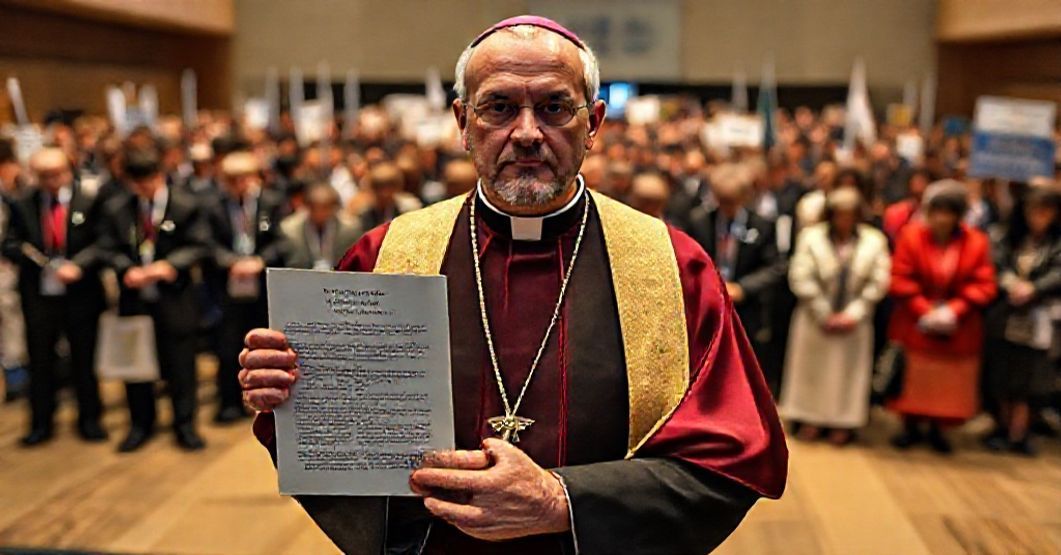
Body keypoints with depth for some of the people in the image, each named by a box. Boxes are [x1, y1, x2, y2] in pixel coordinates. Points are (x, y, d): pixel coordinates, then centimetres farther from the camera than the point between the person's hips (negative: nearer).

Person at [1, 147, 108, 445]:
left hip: (80, 293, -2)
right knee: (40, 360, 9)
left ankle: (89, 420, 25)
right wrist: (25, 252, -20)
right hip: (39, 295, 2)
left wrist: (78, 265, -24)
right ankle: (41, 423, 23)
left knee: (84, 359, 10)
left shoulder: (89, 201, -6)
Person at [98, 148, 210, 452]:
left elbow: (199, 245, -6)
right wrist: (127, 270, -16)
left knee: (180, 363, 4)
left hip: (173, 298, -3)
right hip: (133, 297, 3)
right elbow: (109, 248, 3)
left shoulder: (186, 206, -5)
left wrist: (171, 264, -22)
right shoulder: (115, 208, 4)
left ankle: (184, 425, 16)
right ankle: (140, 425, 26)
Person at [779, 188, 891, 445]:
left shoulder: (875, 241, 1)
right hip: (816, 321, -1)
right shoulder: (811, 237, -4)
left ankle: (843, 422, 14)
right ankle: (811, 418, 16)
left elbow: (878, 282, -4)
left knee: (848, 371, 5)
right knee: (812, 367, 5)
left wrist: (853, 314, -11)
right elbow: (800, 278, -9)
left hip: (853, 324, 1)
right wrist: (824, 314, -11)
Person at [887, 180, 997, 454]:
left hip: (958, 329, 1)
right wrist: (924, 311, -15)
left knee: (949, 381, 7)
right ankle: (911, 427, 24)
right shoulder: (911, 235, -7)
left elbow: (984, 286, -6)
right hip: (915, 325, 0)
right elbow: (900, 280, -8)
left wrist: (953, 310, -17)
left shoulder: (976, 242, -5)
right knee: (912, 378, 7)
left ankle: (937, 429, 24)